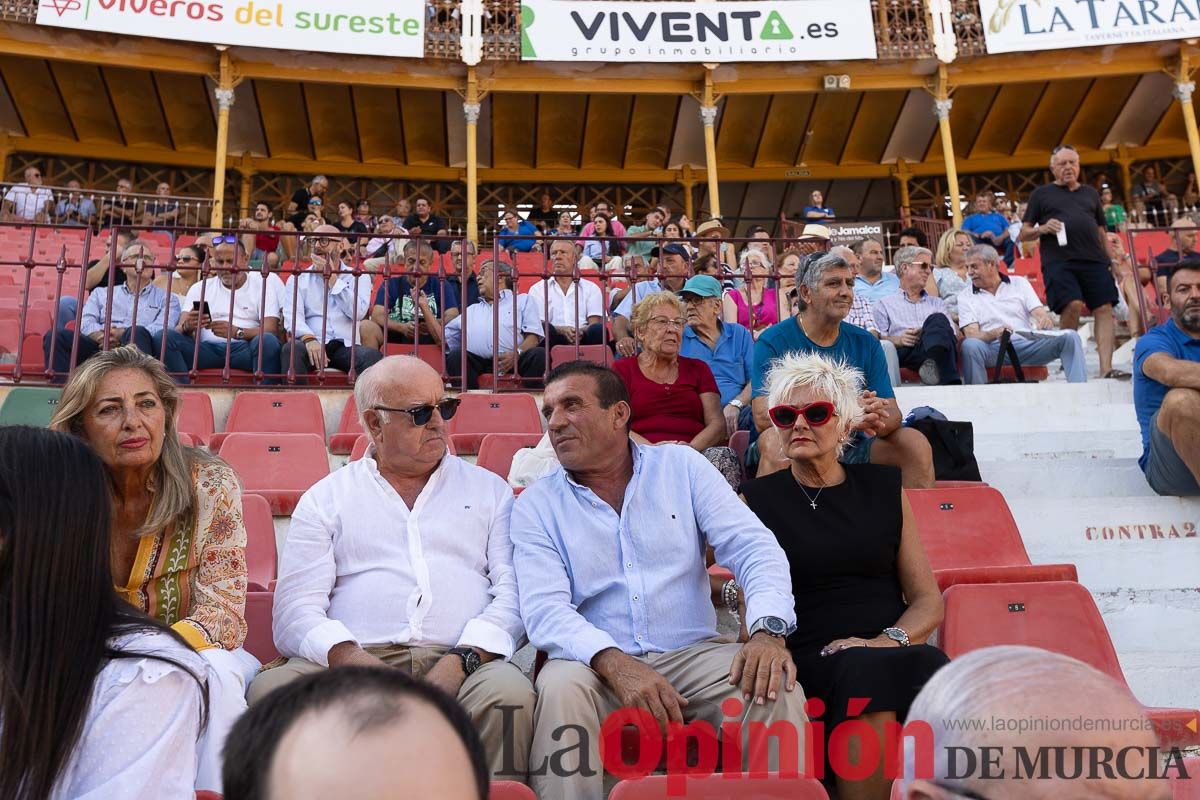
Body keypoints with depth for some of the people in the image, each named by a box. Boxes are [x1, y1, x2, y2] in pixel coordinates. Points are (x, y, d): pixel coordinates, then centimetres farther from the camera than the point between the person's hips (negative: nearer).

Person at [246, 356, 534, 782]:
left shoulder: (489, 490, 18)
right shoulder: (326, 498, 17)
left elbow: (514, 591, 6)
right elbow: (296, 608, 6)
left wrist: (462, 660, -13)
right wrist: (348, 657, -16)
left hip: (463, 663, 0)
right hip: (354, 660, 1)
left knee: (509, 692, -33)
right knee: (271, 690, -29)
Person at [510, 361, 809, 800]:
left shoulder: (682, 466, 9)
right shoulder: (536, 505, 5)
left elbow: (753, 548, 0)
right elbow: (544, 610, -9)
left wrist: (768, 630, -20)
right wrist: (615, 663, -28)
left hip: (692, 653, 1)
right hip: (597, 662, -1)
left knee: (776, 687, -25)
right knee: (561, 686, -32)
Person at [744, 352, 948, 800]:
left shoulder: (884, 490, 15)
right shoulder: (758, 500, 11)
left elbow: (928, 601, 13)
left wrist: (890, 639, -7)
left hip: (892, 653, 2)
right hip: (808, 661, -1)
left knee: (930, 664, -32)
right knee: (868, 672, -34)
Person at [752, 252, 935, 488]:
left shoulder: (865, 343, 8)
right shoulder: (773, 342, -7)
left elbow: (893, 412, 2)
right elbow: (763, 417, -20)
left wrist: (877, 419, -25)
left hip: (852, 446, 4)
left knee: (916, 442, -15)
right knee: (774, 440, -35)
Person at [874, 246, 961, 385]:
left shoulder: (937, 303, 37)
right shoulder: (884, 303, 25)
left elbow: (954, 335, 20)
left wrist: (929, 332, -2)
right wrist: (898, 340, -12)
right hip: (905, 352, -3)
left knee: (937, 319, -33)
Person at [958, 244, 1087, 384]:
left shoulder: (1019, 283, 18)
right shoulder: (966, 296, 12)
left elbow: (1041, 314, 8)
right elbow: (971, 334, -2)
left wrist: (1046, 321, -18)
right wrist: (994, 334, -24)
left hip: (1028, 342, 2)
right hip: (994, 348, -2)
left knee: (1070, 337, -20)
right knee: (970, 345, -36)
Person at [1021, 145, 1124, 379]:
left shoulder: (1090, 193, 24)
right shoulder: (1041, 194, 14)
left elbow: (1101, 231, 26)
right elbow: (1024, 234, 12)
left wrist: (1110, 260, 16)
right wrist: (1042, 229, -9)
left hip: (1094, 260, 4)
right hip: (1059, 261, -3)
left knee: (1104, 309, -9)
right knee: (1072, 305, -21)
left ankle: (1106, 368, -12)